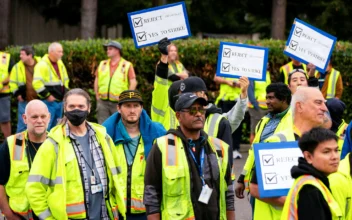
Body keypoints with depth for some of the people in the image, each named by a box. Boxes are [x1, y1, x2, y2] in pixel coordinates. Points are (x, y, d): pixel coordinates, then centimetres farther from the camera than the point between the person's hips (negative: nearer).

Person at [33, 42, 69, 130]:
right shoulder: (42, 65, -15)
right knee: (46, 127, -9)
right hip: (49, 102, -8)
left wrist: (65, 92, 14)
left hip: (60, 101, 9)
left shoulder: (60, 64, 13)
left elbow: (65, 80, 26)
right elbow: (37, 83, -24)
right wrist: (47, 95, -20)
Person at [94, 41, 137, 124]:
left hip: (119, 103, -4)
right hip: (103, 102, 4)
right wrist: (97, 96, 9)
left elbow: (133, 82, -4)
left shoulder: (127, 65, -1)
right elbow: (96, 80, 17)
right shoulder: (102, 64, 13)